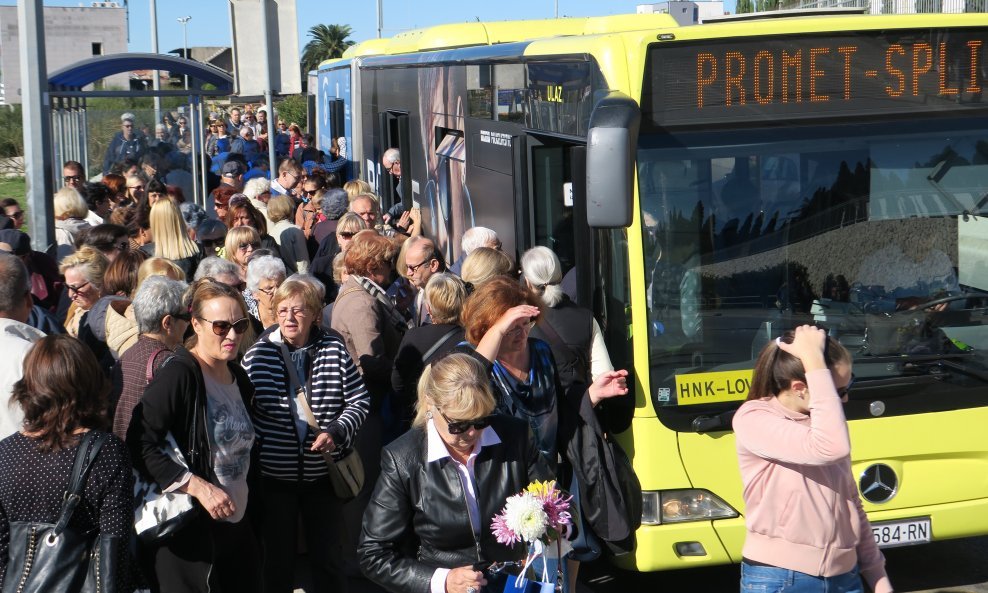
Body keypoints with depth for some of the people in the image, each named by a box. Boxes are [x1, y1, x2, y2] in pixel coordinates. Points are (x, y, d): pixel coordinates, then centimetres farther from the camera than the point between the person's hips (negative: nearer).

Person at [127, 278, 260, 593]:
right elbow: (140, 446, -20)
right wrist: (197, 486, -23)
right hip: (190, 532, -7)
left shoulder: (239, 378, 11)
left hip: (236, 528, 7)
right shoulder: (177, 375, -13)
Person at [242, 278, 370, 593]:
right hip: (274, 475, 0)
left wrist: (336, 433, -16)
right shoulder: (258, 354, -6)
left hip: (323, 473, 1)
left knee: (327, 558, 11)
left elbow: (359, 401, 0)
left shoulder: (335, 349, -4)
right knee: (279, 558, 12)